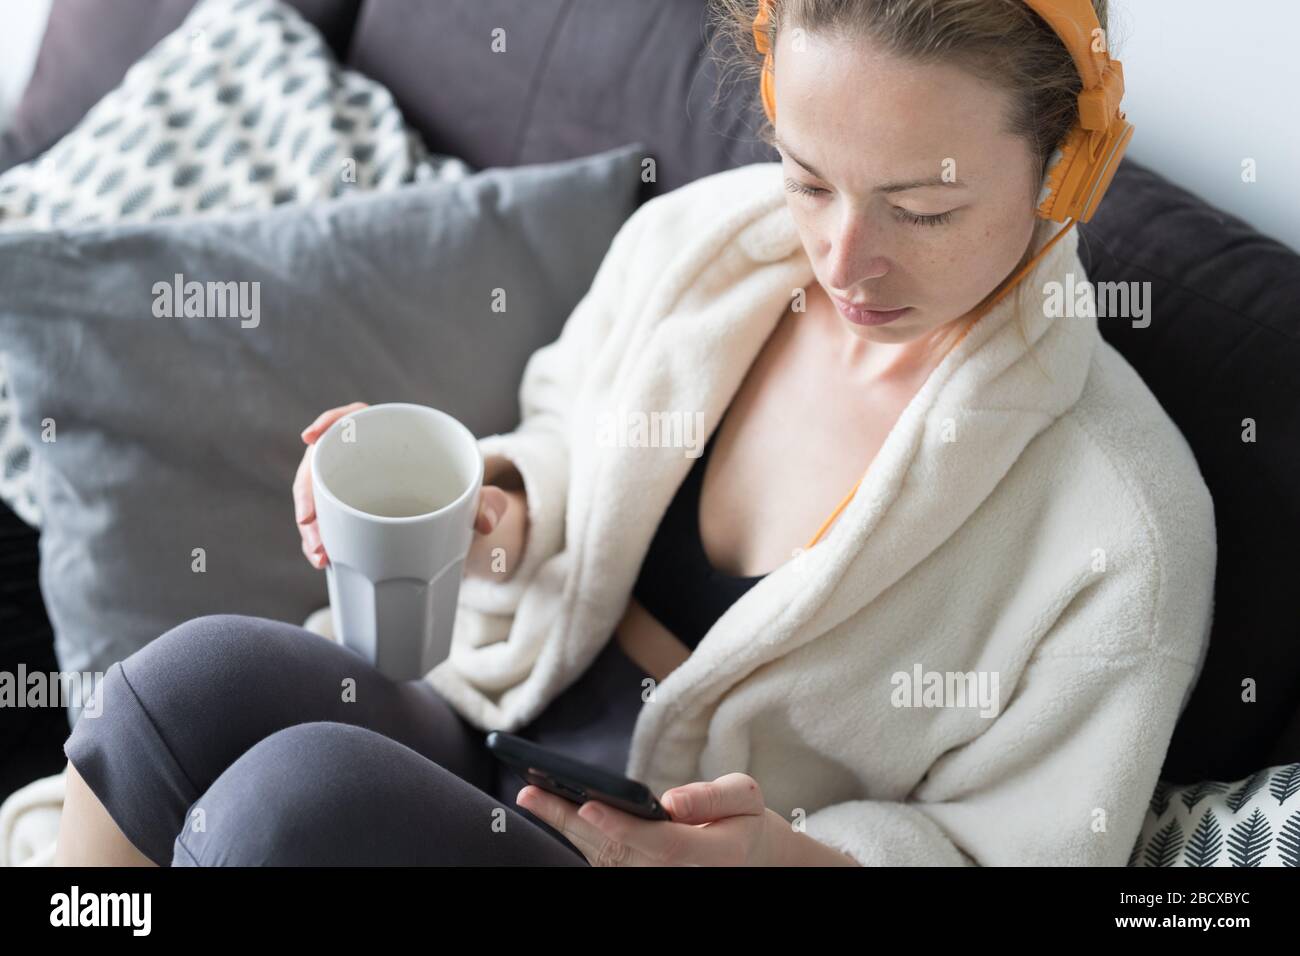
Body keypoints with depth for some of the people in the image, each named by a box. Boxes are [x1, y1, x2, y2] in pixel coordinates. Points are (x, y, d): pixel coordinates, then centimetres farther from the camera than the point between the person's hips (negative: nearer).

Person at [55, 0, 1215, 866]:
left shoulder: (1126, 523, -19)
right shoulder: (692, 237, -4)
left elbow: (1024, 848, -9)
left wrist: (803, 851, -29)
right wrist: (495, 506, -9)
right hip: (509, 724, 5)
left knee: (302, 790, -29)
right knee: (205, 672, -24)